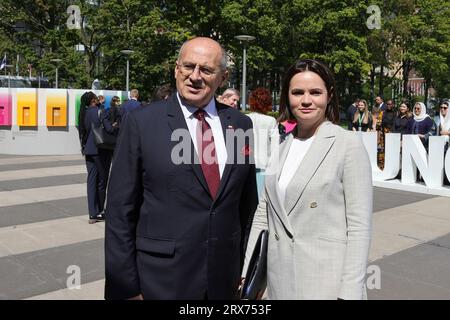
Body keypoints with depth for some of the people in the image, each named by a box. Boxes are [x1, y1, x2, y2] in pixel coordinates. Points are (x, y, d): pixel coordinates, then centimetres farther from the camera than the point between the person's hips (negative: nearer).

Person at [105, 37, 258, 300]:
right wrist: (125, 286, -8)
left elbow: (247, 202, 9)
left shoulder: (241, 124, 2)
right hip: (161, 279, -3)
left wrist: (243, 267, 9)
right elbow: (120, 210, -7)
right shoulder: (142, 122, -8)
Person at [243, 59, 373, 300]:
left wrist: (350, 293, -15)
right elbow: (263, 215, 9)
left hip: (328, 281, -5)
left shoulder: (349, 144, -9)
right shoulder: (281, 148, 6)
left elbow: (359, 225, -12)